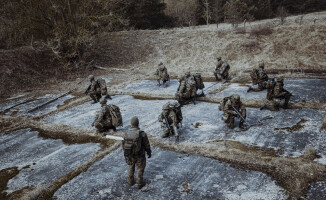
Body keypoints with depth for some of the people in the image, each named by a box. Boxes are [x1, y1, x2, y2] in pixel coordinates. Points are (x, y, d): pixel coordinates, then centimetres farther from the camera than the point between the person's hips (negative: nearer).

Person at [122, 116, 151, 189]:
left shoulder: (126, 134, -13)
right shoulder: (142, 134, -24)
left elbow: (124, 145, 0)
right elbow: (147, 145, -13)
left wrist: (125, 154, 17)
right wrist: (149, 153, 4)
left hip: (130, 155, 3)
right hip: (140, 156, -3)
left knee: (131, 167, 27)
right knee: (140, 169, 17)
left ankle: (130, 181, 40)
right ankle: (139, 184, 27)